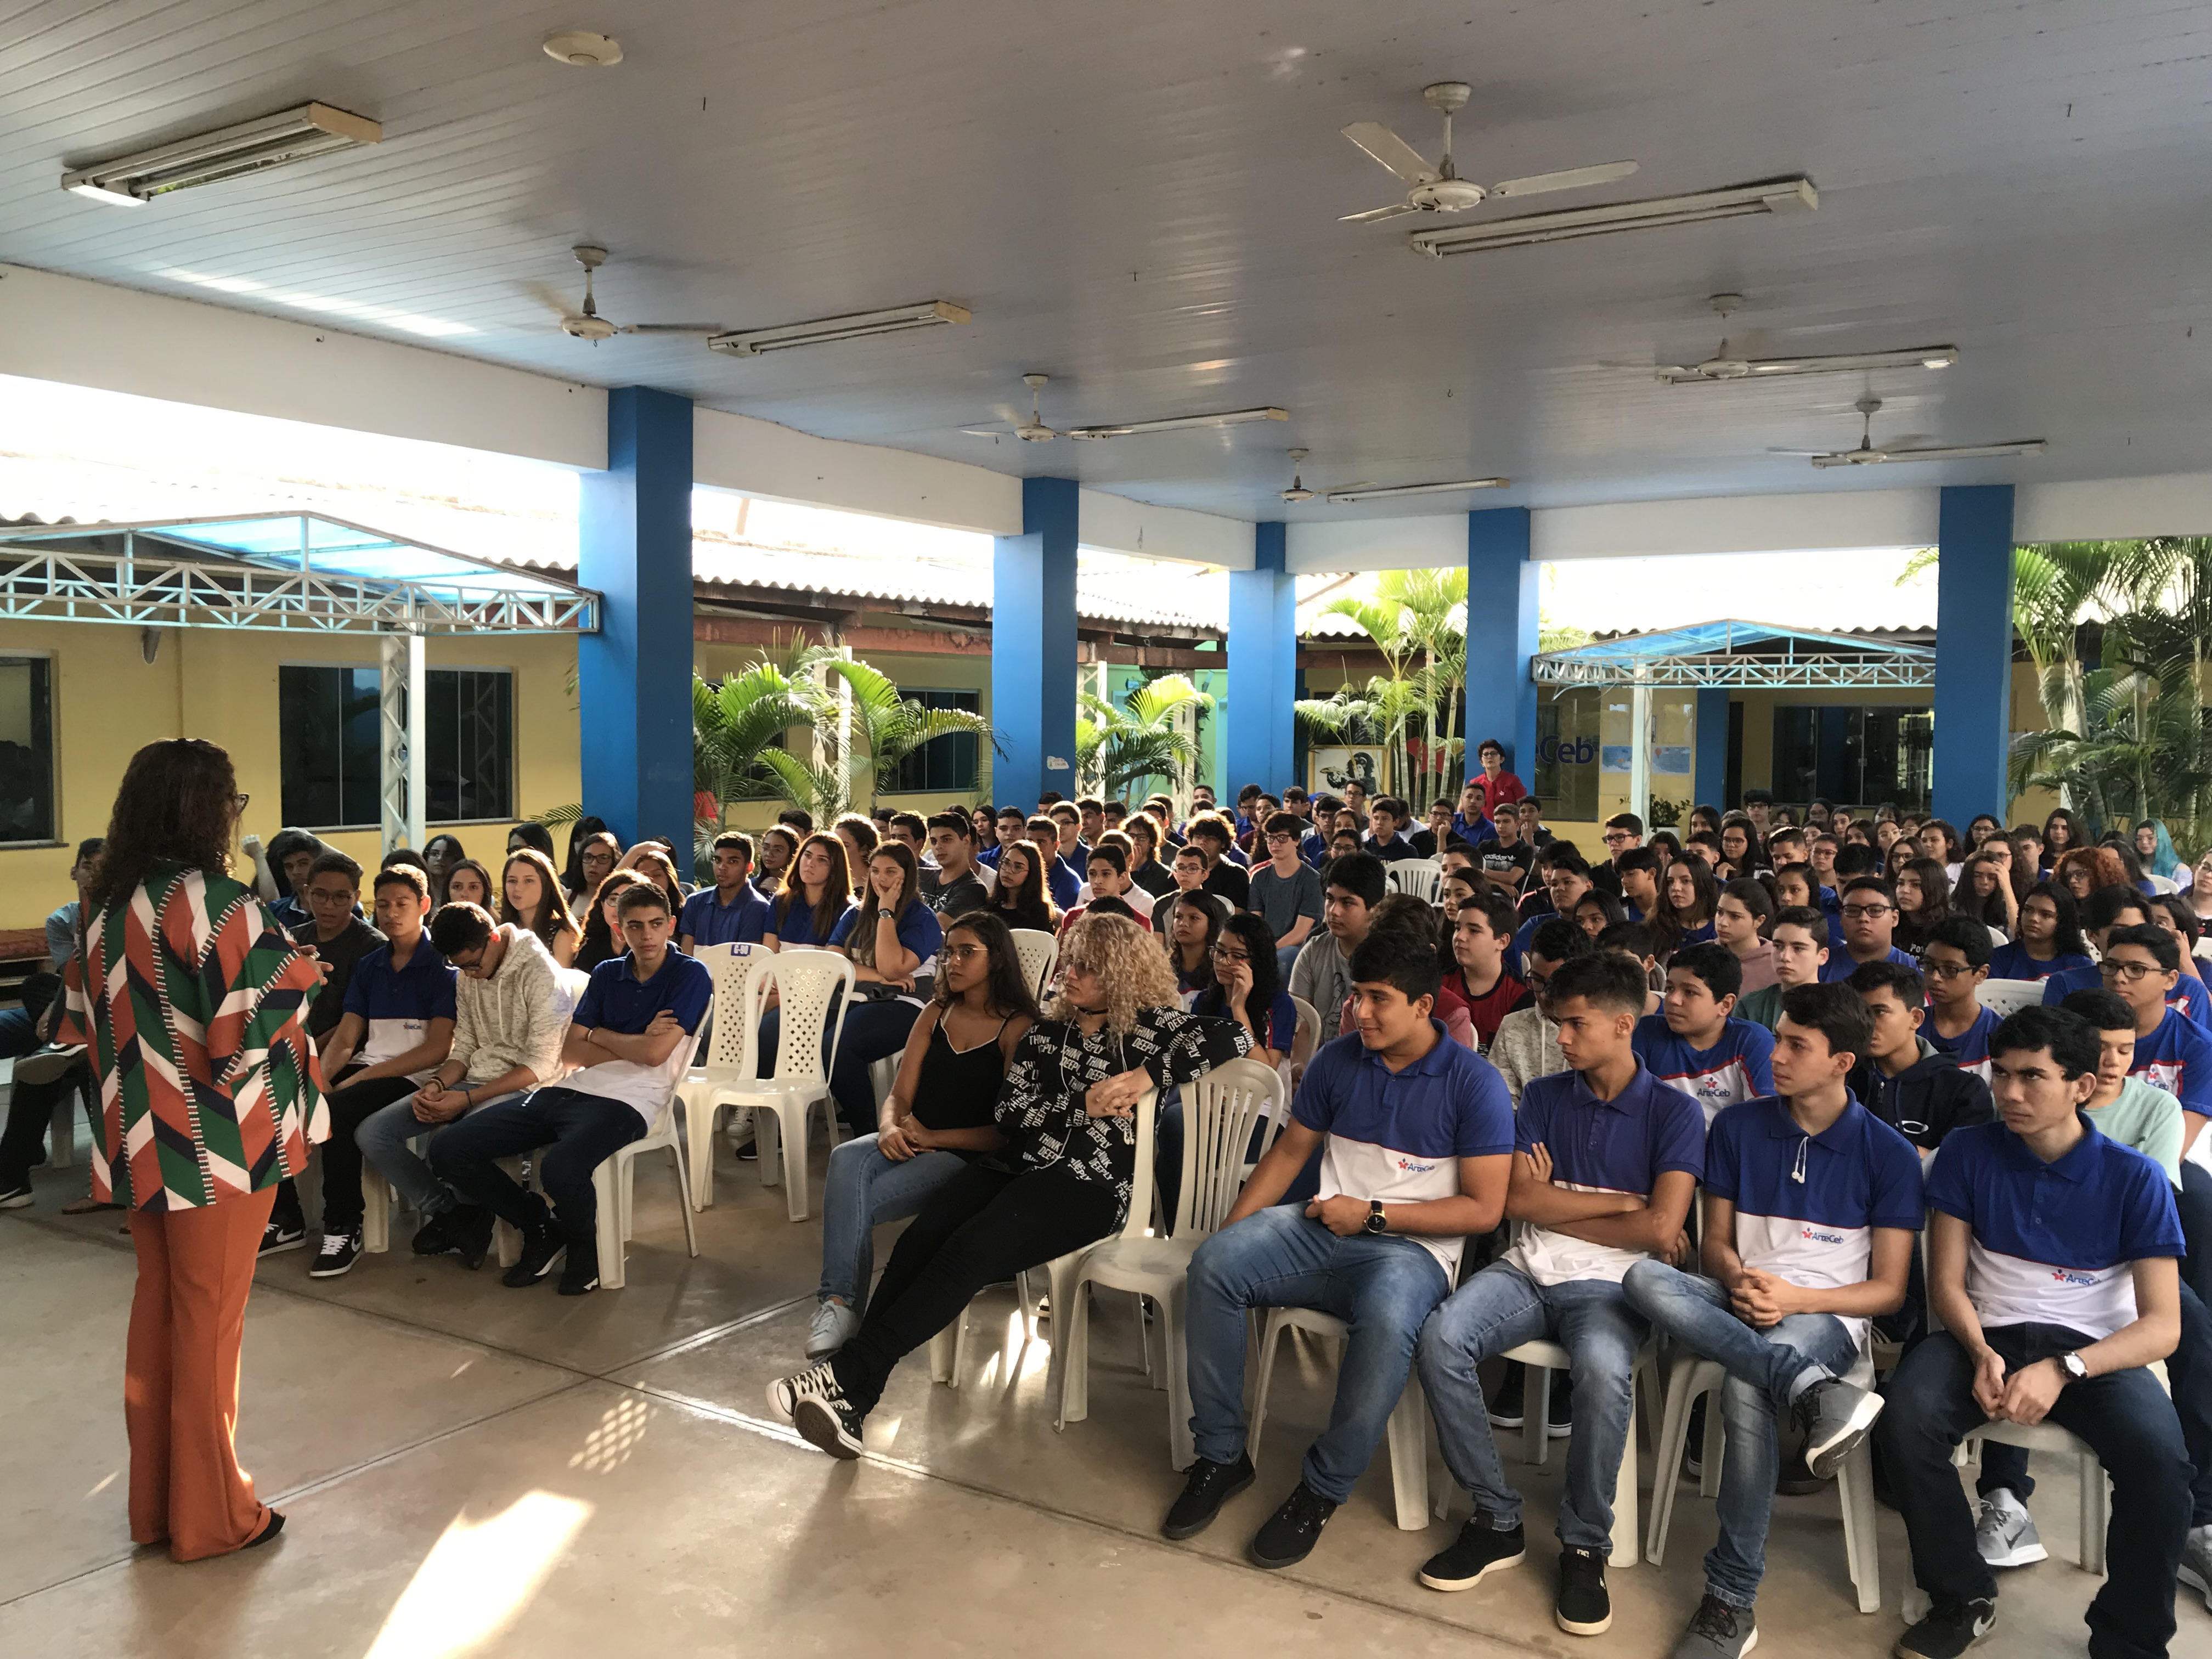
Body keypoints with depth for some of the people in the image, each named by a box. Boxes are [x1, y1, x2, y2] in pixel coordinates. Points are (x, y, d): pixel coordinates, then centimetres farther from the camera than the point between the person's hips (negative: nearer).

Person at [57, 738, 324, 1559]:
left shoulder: (105, 903, 5)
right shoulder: (216, 901, -19)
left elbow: (82, 1021, 13)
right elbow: (249, 1026, -24)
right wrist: (299, 974, -7)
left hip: (139, 1140, 7)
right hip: (217, 1143, -7)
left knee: (157, 1304, 17)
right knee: (209, 1317, 3)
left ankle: (153, 1500, 29)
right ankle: (211, 1516, 16)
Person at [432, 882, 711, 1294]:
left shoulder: (690, 975, 0)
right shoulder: (606, 974, 18)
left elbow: (655, 1053, -11)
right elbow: (570, 1053, 9)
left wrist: (599, 1035, 5)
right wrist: (634, 1044, -4)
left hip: (626, 1101, -7)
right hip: (571, 1090, 7)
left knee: (561, 1168, -38)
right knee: (449, 1150, -5)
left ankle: (584, 1243, -2)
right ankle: (541, 1227, 12)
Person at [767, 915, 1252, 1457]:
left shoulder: (1149, 1026, 6)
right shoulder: (1046, 1031, 20)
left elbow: (1232, 1038, -9)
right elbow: (1009, 1112, 9)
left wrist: (1147, 1076, -10)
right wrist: (1085, 1103, -4)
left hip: (1089, 1183, -5)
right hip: (1015, 1165, 5)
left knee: (967, 1253, -29)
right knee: (920, 1239, -24)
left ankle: (848, 1372, -29)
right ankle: (851, 1400, -28)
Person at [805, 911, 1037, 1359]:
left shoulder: (1019, 1028, -3)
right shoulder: (936, 1014, 16)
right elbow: (899, 1095, 13)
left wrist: (933, 1137, -16)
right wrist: (890, 1129, -11)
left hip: (968, 1156, -5)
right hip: (911, 1144, 5)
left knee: (861, 1201, -29)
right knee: (847, 1159, -29)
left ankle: (841, 1306, -18)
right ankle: (837, 1301, -33)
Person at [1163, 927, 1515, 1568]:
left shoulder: (1474, 1083, -7)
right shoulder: (1337, 1060, 7)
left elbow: (1484, 1209, -9)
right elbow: (1291, 1150, 14)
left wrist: (1371, 1214, -12)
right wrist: (1234, 1225, 0)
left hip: (1410, 1248, -4)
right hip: (1322, 1227, 5)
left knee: (1386, 1319, -39)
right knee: (1214, 1263, -22)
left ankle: (1323, 1490, -16)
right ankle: (1221, 1455, -7)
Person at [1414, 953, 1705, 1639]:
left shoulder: (1674, 1111, 2)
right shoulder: (1543, 1096, 12)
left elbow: (1660, 1230, -10)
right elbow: (1518, 1201, 1)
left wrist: (1556, 1206, -3)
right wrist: (1622, 1202, -4)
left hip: (1609, 1283, -3)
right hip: (1528, 1269, 3)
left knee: (1602, 1370, -37)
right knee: (1441, 1338, -26)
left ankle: (1585, 1544, -13)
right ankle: (1497, 1519, -9)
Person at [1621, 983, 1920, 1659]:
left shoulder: (1889, 1154, -2)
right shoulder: (1737, 1127, 7)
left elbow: (1888, 1289, -2)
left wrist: (1796, 1298, -18)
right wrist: (1739, 1283, -13)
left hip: (1826, 1317, -3)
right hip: (1738, 1307, 4)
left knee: (1746, 1392, -37)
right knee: (1645, 1279, -30)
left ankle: (1732, 1602, -23)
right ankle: (1815, 1393, -41)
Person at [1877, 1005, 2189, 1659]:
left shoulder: (2135, 1179, -6)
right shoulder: (1969, 1153, -1)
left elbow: (2163, 1325, -10)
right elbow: (1946, 1280, 1)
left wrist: (2063, 1370, -26)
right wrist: (1981, 1352, -20)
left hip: (2096, 1348, -1)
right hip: (1987, 1336, 1)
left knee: (2161, 1461, -31)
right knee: (1905, 1419, -29)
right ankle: (1963, 1599, -4)